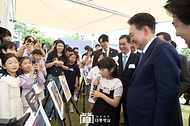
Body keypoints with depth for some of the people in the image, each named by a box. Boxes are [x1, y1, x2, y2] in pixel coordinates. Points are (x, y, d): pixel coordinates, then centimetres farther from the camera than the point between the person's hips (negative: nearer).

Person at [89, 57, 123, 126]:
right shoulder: (101, 80, 3)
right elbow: (96, 99, 6)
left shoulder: (117, 83, -12)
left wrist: (101, 95, -20)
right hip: (96, 113, 5)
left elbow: (115, 103, -16)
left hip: (108, 116, -5)